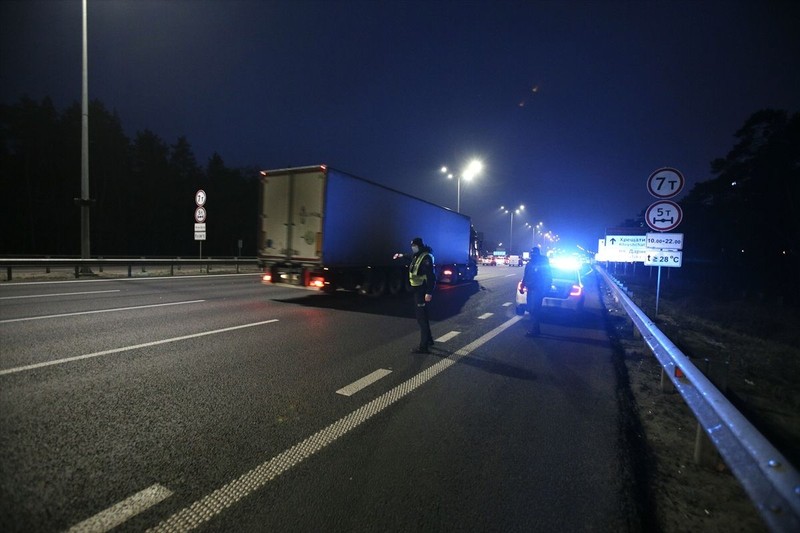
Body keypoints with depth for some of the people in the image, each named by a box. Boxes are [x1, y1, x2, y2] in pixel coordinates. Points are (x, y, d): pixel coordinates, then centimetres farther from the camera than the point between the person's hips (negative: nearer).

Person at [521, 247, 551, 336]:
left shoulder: (543, 264, -8)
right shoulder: (529, 264, 11)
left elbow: (548, 277, -8)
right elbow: (525, 276, 18)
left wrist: (545, 289, -13)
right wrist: (523, 286, 14)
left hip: (537, 290, -7)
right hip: (530, 289, 7)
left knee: (534, 309, -9)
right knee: (531, 309, 10)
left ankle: (534, 330, -4)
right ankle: (535, 328, 21)